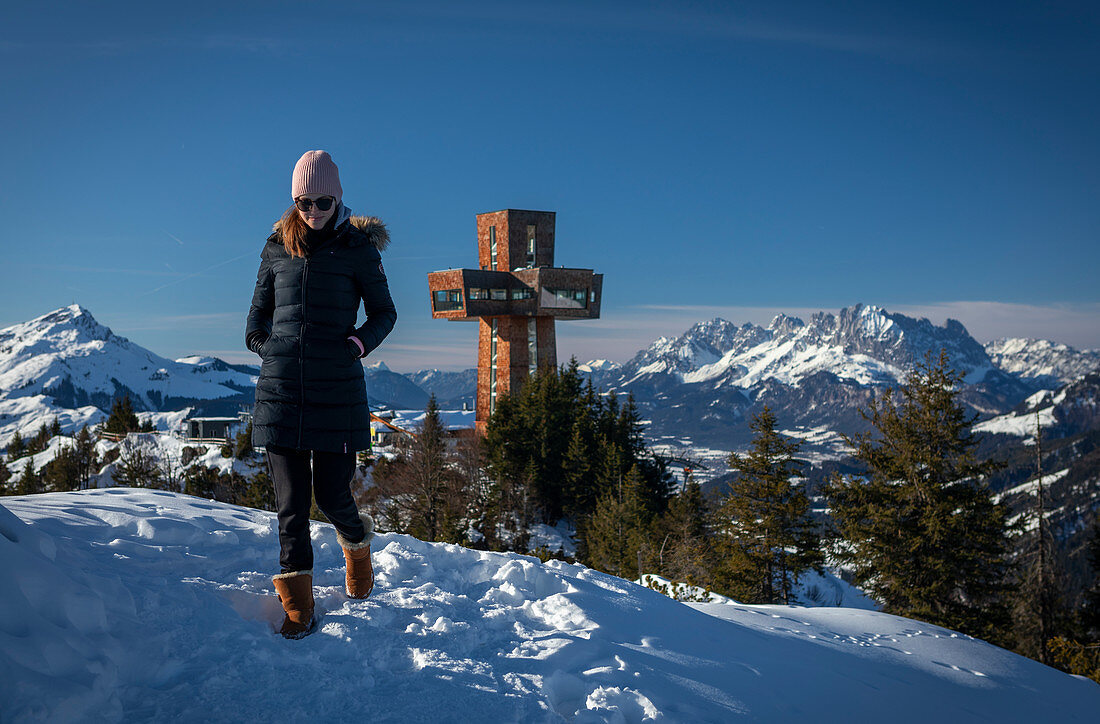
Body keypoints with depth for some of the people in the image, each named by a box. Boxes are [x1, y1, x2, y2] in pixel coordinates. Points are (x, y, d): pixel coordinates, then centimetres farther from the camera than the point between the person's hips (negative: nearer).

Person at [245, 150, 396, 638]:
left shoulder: (358, 249, 1)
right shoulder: (277, 248, 10)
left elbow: (384, 313, 8)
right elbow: (260, 307, 24)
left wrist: (358, 342, -8)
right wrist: (259, 339, 7)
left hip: (337, 393, -2)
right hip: (280, 391, 3)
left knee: (332, 496, 0)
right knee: (291, 501, 2)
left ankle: (357, 540, 36)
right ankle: (297, 606, 13)